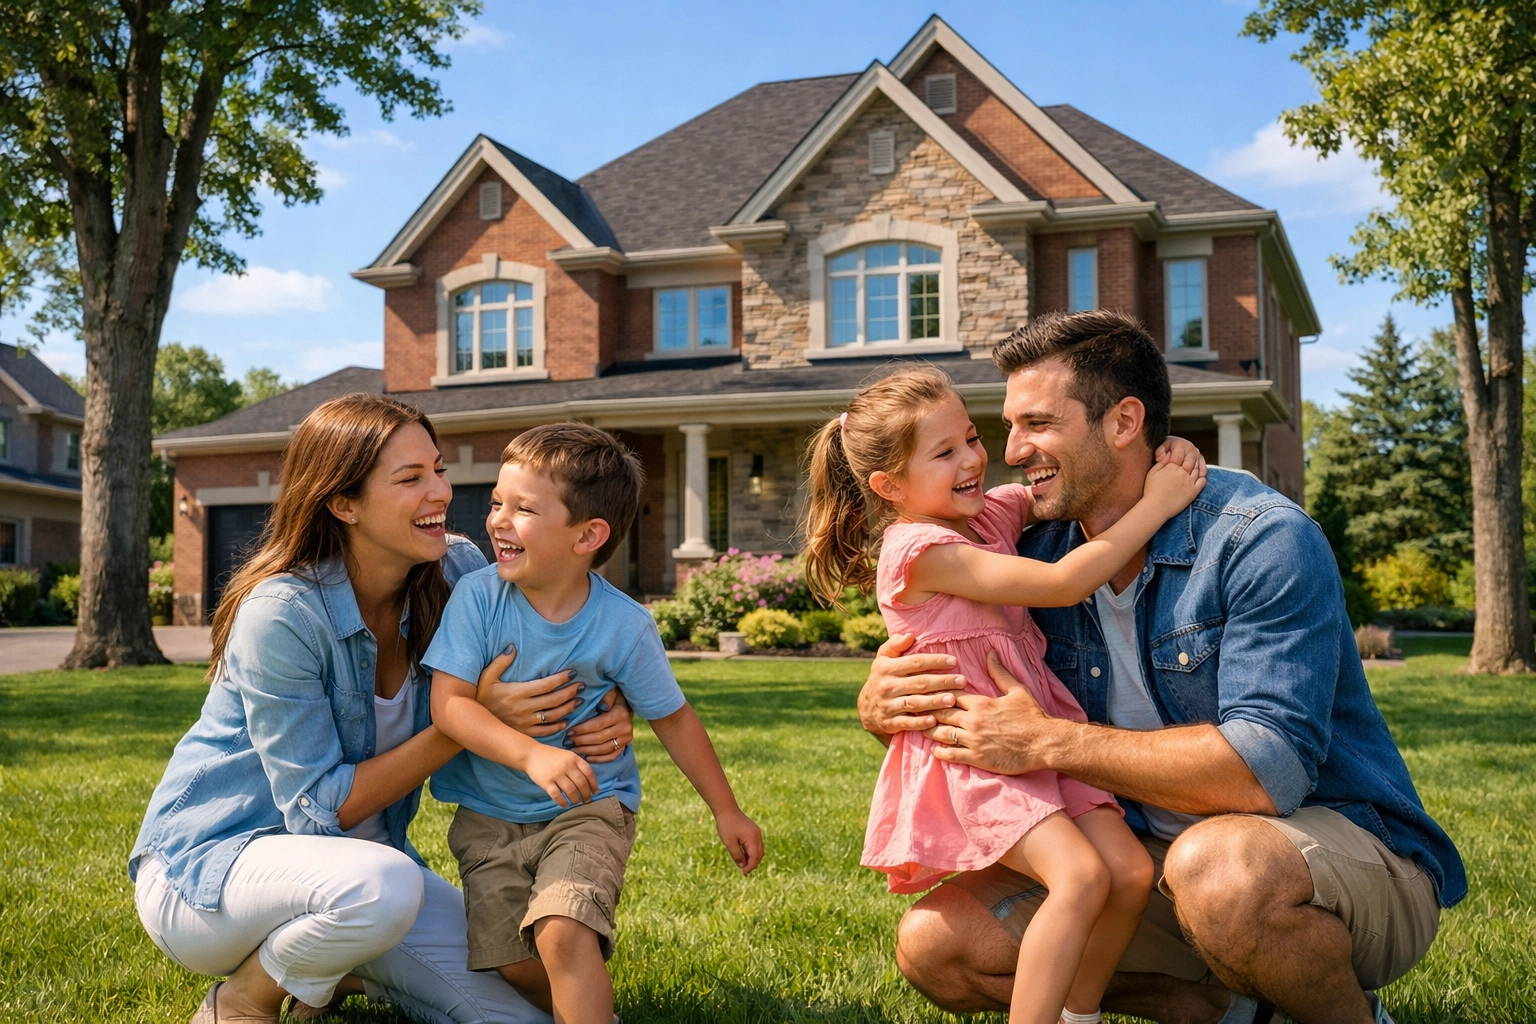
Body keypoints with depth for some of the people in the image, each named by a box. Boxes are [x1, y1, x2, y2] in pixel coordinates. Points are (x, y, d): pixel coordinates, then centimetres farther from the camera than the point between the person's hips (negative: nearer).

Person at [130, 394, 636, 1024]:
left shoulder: (458, 573, -8)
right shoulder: (280, 615, -24)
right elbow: (317, 809, -22)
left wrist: (604, 717, -22)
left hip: (359, 849, 6)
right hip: (207, 866, -6)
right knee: (381, 885, -38)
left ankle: (342, 970, 17)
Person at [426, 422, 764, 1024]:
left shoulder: (623, 626, -13)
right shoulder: (478, 597, -12)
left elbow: (673, 720, 0)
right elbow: (448, 703, -18)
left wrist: (726, 813, 5)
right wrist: (532, 754, -34)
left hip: (588, 807, -2)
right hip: (490, 816, 2)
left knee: (561, 933, -25)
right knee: (514, 963, -5)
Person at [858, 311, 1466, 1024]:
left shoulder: (1263, 539, -19)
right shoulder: (1038, 557, 0)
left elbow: (1270, 768, -29)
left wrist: (1050, 742, -26)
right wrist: (881, 705, -19)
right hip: (1155, 862, 6)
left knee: (1218, 866, -40)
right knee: (934, 946, -8)